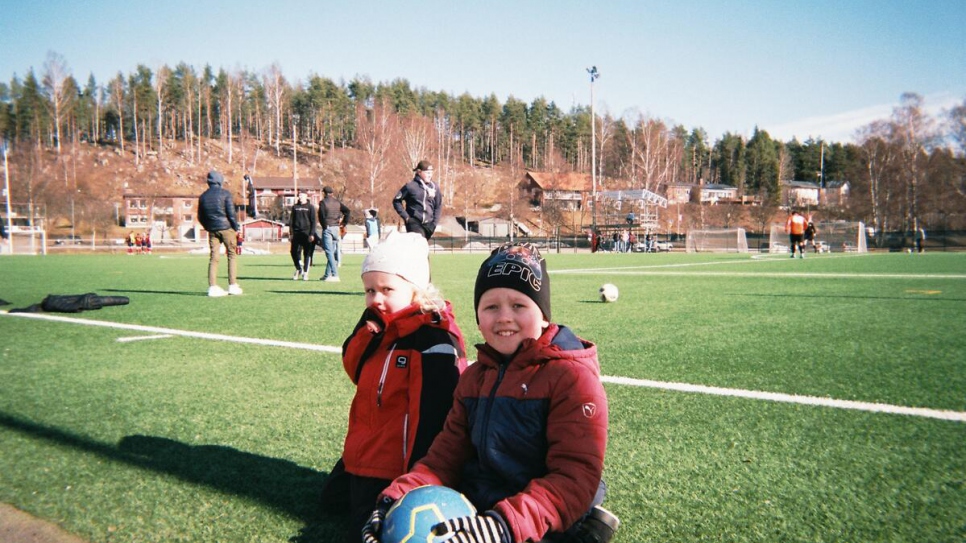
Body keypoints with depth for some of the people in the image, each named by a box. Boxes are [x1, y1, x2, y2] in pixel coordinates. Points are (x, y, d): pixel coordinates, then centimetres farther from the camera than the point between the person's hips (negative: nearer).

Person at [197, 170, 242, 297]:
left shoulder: (203, 196, 10)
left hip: (212, 230, 4)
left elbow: (200, 217, 12)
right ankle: (233, 286, 1)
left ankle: (212, 287, -1)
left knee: (213, 257, 4)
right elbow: (231, 213, -10)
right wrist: (236, 227, 0)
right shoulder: (225, 193, -4)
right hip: (226, 228, -4)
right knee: (231, 255, 4)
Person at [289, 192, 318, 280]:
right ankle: (299, 269, 21)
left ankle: (305, 273, 7)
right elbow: (291, 221, 14)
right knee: (294, 252, 0)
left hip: (307, 233, -3)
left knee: (307, 253, -1)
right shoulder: (295, 207, 13)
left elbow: (313, 221, -1)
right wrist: (290, 233, 6)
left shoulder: (310, 207, 3)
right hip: (296, 233, 3)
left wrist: (312, 234, -10)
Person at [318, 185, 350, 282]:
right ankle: (328, 275, 17)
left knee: (329, 252, -7)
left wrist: (324, 226, 0)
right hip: (336, 228, 6)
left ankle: (335, 275, -16)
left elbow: (321, 216, -11)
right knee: (333, 252, 11)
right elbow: (347, 211, 3)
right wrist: (344, 223, 6)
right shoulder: (337, 202, 11)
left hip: (327, 228, -5)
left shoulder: (323, 202, -4)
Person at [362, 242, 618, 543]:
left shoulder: (572, 376, -11)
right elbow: (446, 454, 9)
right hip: (473, 517, 5)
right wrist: (398, 498, -8)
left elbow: (576, 477, -17)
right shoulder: (474, 377, 11)